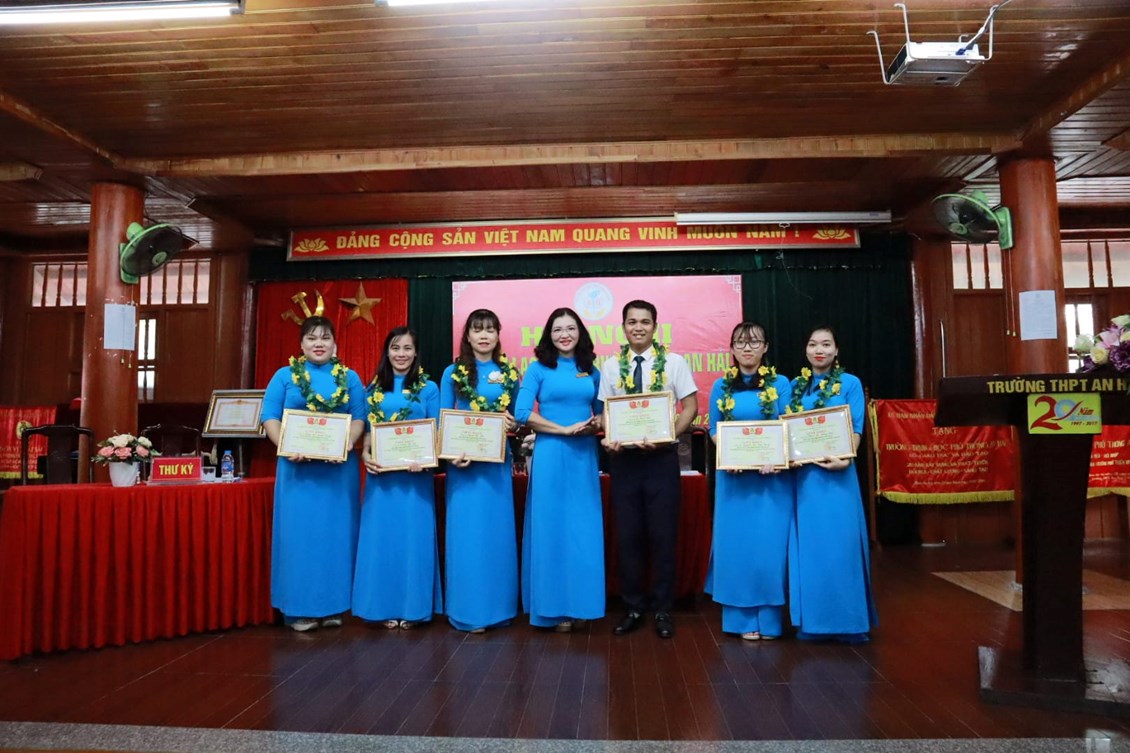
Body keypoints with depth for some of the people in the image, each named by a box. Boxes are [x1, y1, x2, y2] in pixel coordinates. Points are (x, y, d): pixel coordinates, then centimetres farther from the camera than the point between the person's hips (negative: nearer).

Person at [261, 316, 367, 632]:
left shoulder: (350, 378, 11)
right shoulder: (285, 376, 7)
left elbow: (359, 419, 4)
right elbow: (270, 418, 0)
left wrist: (346, 444, -14)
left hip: (339, 467, 1)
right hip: (298, 466, -1)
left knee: (336, 532, 5)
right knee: (299, 531, 0)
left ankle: (334, 606, 14)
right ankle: (300, 608, 9)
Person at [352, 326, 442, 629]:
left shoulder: (428, 388, 4)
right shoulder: (374, 387, 11)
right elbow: (367, 428, 8)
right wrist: (366, 455, -11)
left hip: (415, 473, -2)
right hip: (381, 473, 2)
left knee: (413, 534, 1)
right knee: (382, 534, 5)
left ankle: (412, 606, 13)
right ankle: (386, 606, 16)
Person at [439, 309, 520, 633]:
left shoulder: (510, 374, 7)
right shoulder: (452, 373, 2)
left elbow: (518, 417, 14)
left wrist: (514, 425, -9)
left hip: (497, 462, 2)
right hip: (463, 462, -2)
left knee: (498, 530, 7)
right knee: (467, 532, 0)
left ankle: (497, 606, 19)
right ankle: (469, 610, 10)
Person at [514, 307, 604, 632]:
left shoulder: (591, 371, 11)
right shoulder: (539, 369, 0)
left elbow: (601, 411, 19)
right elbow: (522, 413, -10)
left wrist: (596, 424, -5)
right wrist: (566, 429, -14)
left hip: (585, 455, 4)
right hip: (550, 454, -4)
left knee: (583, 529, 6)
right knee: (551, 528, 0)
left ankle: (578, 603, 18)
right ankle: (554, 606, 11)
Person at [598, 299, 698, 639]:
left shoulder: (674, 362, -1)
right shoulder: (611, 367, 5)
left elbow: (690, 406, -2)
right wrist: (607, 438, -13)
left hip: (661, 456, -2)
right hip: (623, 458, 2)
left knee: (663, 534, 6)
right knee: (627, 534, 9)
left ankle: (662, 608, 21)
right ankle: (633, 607, 23)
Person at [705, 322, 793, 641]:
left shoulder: (780, 384, 3)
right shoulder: (721, 386, 7)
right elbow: (714, 429, 6)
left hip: (772, 476, -1)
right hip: (734, 476, 1)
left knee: (769, 543, 1)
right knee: (737, 543, 4)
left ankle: (769, 618, 14)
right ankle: (743, 619, 15)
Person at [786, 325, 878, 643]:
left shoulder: (850, 384, 2)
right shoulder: (796, 386, 11)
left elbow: (856, 430, -3)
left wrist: (844, 460, -19)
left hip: (837, 474, -3)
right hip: (804, 474, 3)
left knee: (841, 543, -1)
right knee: (809, 544, 7)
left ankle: (848, 620, 12)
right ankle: (812, 620, 17)